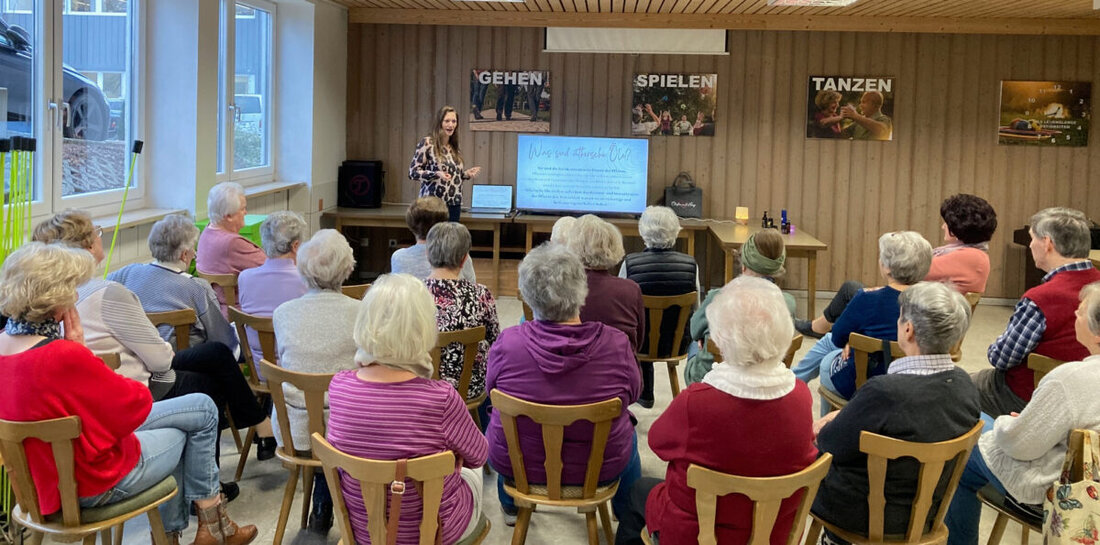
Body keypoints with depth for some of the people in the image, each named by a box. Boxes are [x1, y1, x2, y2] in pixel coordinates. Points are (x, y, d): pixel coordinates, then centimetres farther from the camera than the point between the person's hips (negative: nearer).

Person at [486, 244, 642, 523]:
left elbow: (491, 389, -4)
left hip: (515, 463, 1)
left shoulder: (507, 343, -25)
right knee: (627, 432, 33)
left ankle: (511, 506, 56)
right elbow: (633, 393, -5)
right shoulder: (616, 344, -24)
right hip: (600, 468, 0)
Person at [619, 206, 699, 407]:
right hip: (678, 343, 2)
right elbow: (695, 309, 0)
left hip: (642, 343, -2)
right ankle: (644, 394, 51)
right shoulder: (690, 265, -13)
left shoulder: (630, 263, -19)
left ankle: (644, 393, 48)